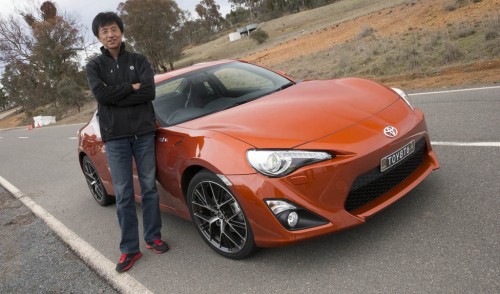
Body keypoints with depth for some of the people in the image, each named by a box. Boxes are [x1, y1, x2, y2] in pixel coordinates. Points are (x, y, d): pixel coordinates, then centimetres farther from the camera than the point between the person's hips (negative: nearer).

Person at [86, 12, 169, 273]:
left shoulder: (138, 61, 8)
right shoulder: (94, 66, 8)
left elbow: (150, 92, -9)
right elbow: (101, 95, -11)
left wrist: (115, 95, -11)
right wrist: (132, 87, -9)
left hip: (144, 132, 1)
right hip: (115, 137, 0)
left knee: (149, 188, 7)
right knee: (123, 195, 2)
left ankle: (153, 237, 22)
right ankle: (129, 248, 12)